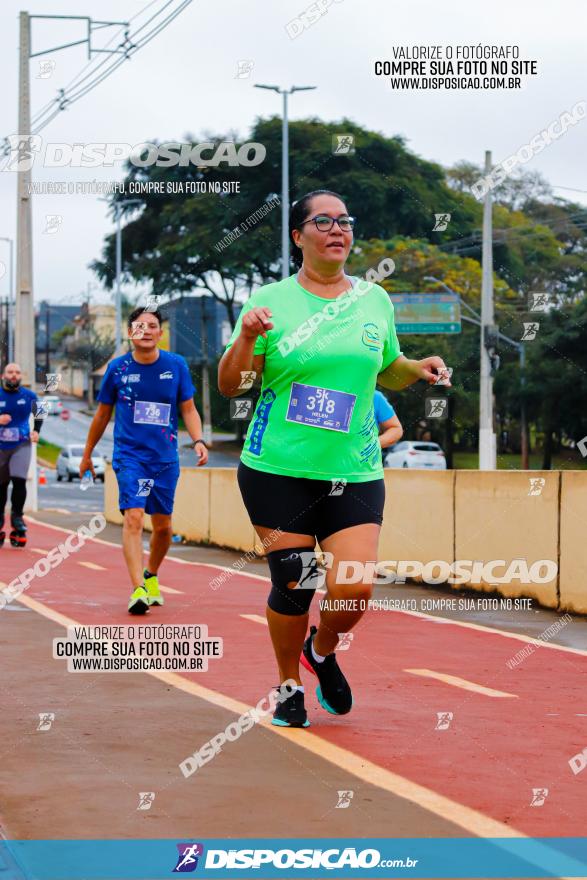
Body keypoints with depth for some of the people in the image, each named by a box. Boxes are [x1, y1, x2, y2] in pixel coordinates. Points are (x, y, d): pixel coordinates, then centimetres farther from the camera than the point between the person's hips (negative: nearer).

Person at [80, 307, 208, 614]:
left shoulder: (176, 365, 1)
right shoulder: (117, 368, -1)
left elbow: (188, 409, 7)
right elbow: (102, 415, 11)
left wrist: (198, 440, -11)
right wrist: (87, 455, 17)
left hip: (165, 458, 2)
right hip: (129, 454, -2)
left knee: (163, 526, 11)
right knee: (133, 517, -19)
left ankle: (151, 576, 37)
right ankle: (138, 589, -26)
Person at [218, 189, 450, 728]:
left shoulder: (376, 301, 9)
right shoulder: (271, 301, -1)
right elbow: (229, 386, -3)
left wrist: (415, 369, 3)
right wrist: (246, 338, -20)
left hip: (354, 472, 2)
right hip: (277, 472, -2)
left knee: (353, 591, -10)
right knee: (292, 586, -1)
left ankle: (322, 651, 24)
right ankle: (289, 685, 26)